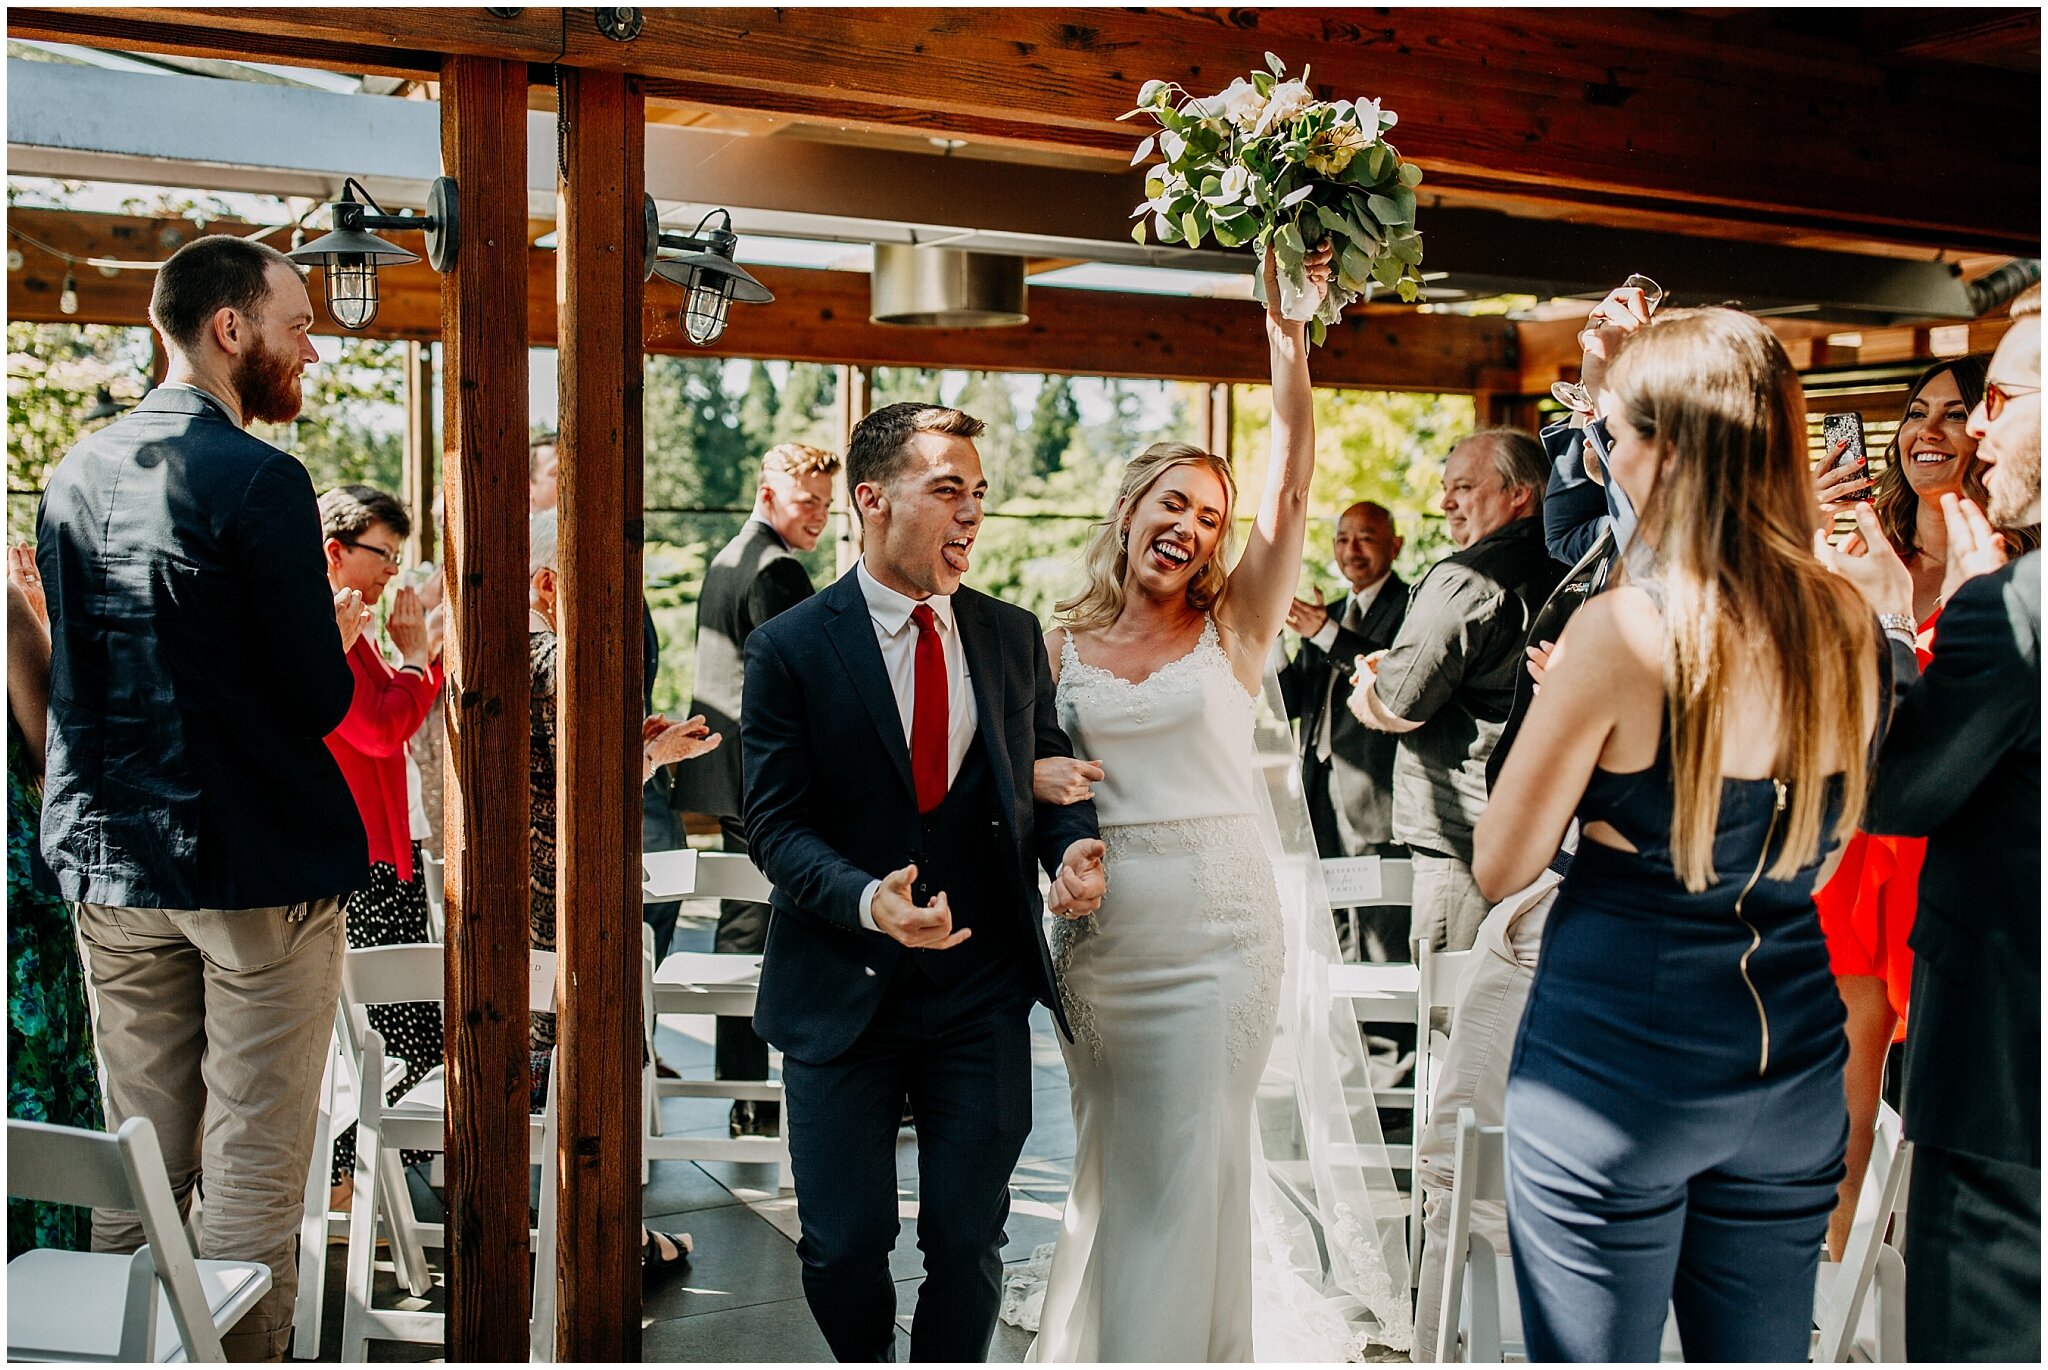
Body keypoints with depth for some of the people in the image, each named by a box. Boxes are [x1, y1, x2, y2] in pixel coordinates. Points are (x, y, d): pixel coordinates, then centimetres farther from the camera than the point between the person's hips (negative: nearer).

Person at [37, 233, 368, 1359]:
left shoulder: (72, 474, 8)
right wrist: (340, 634, 5)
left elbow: (76, 666, 16)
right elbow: (318, 700, -16)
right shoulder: (260, 481, -15)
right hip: (257, 865, -7)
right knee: (251, 1169, 2)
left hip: (107, 857, 7)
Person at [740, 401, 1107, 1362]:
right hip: (843, 988, -2)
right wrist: (867, 900, -27)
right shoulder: (790, 649, -7)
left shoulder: (1011, 636, 5)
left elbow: (1047, 770, 12)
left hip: (981, 992, 3)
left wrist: (1072, 848, -10)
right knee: (844, 1246, 7)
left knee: (967, 1242, 8)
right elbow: (774, 822, -10)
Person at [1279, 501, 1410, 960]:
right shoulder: (1325, 615, 22)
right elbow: (1291, 701, 16)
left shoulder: (1411, 607, -1)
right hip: (1323, 795, 7)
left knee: (1385, 947, -9)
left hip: (1377, 798, -7)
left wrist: (1328, 635, -21)